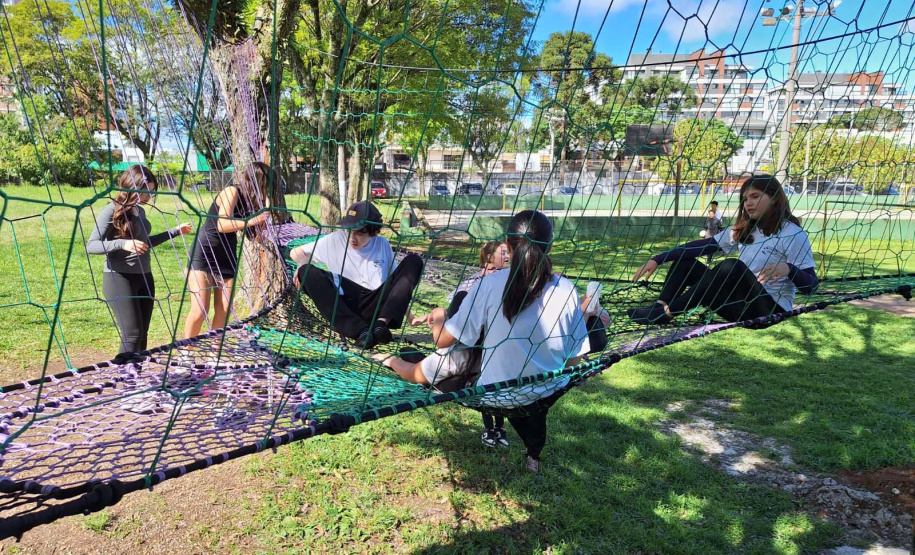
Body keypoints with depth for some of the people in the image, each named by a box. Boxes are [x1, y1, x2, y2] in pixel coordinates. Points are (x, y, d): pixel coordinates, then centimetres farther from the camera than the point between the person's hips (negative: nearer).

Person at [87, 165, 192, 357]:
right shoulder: (112, 211, -11)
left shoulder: (140, 211, 10)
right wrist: (123, 244, -31)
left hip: (144, 278, 7)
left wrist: (175, 231, 24)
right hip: (119, 279, -7)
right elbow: (91, 246, -16)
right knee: (132, 336, -11)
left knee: (142, 335, 9)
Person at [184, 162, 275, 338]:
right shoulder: (232, 191, -13)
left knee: (224, 312, 3)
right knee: (200, 311, -9)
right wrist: (250, 221, -36)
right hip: (203, 256, -7)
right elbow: (222, 224, -26)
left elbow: (255, 234, 4)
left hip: (227, 259, 7)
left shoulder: (250, 199, 7)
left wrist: (265, 210, -4)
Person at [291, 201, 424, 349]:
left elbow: (397, 283, 16)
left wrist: (408, 316, 8)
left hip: (376, 307, 1)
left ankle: (381, 323, -32)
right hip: (345, 308, 0)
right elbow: (296, 252, 14)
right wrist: (304, 262, -10)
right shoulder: (335, 240, 7)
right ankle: (361, 331, -38)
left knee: (413, 261, -13)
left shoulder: (382, 245, 11)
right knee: (307, 272, -23)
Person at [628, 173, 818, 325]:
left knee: (733, 267, -33)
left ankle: (668, 313, -31)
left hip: (770, 311, -7)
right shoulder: (742, 230, 9)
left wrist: (788, 269, -35)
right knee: (684, 260, 1)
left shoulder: (794, 235, -9)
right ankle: (661, 307, -25)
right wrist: (657, 260, -9)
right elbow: (703, 246, 0)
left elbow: (811, 286, -12)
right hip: (741, 306, 7)